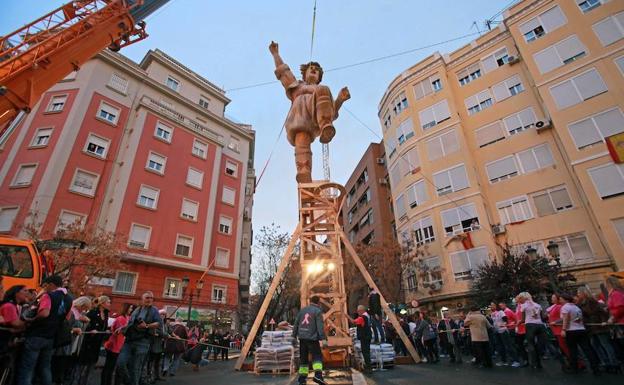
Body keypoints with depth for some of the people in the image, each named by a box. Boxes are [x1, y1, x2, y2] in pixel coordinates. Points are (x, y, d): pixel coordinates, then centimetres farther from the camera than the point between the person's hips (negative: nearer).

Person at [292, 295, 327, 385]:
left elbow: (296, 324, 14)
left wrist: (294, 336, 20)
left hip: (302, 337, 6)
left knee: (303, 358, 14)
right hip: (312, 338, -5)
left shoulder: (302, 310, 13)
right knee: (317, 356, -1)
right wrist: (324, 339, -16)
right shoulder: (318, 311, -4)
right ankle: (318, 375, -19)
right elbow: (320, 326, -13)